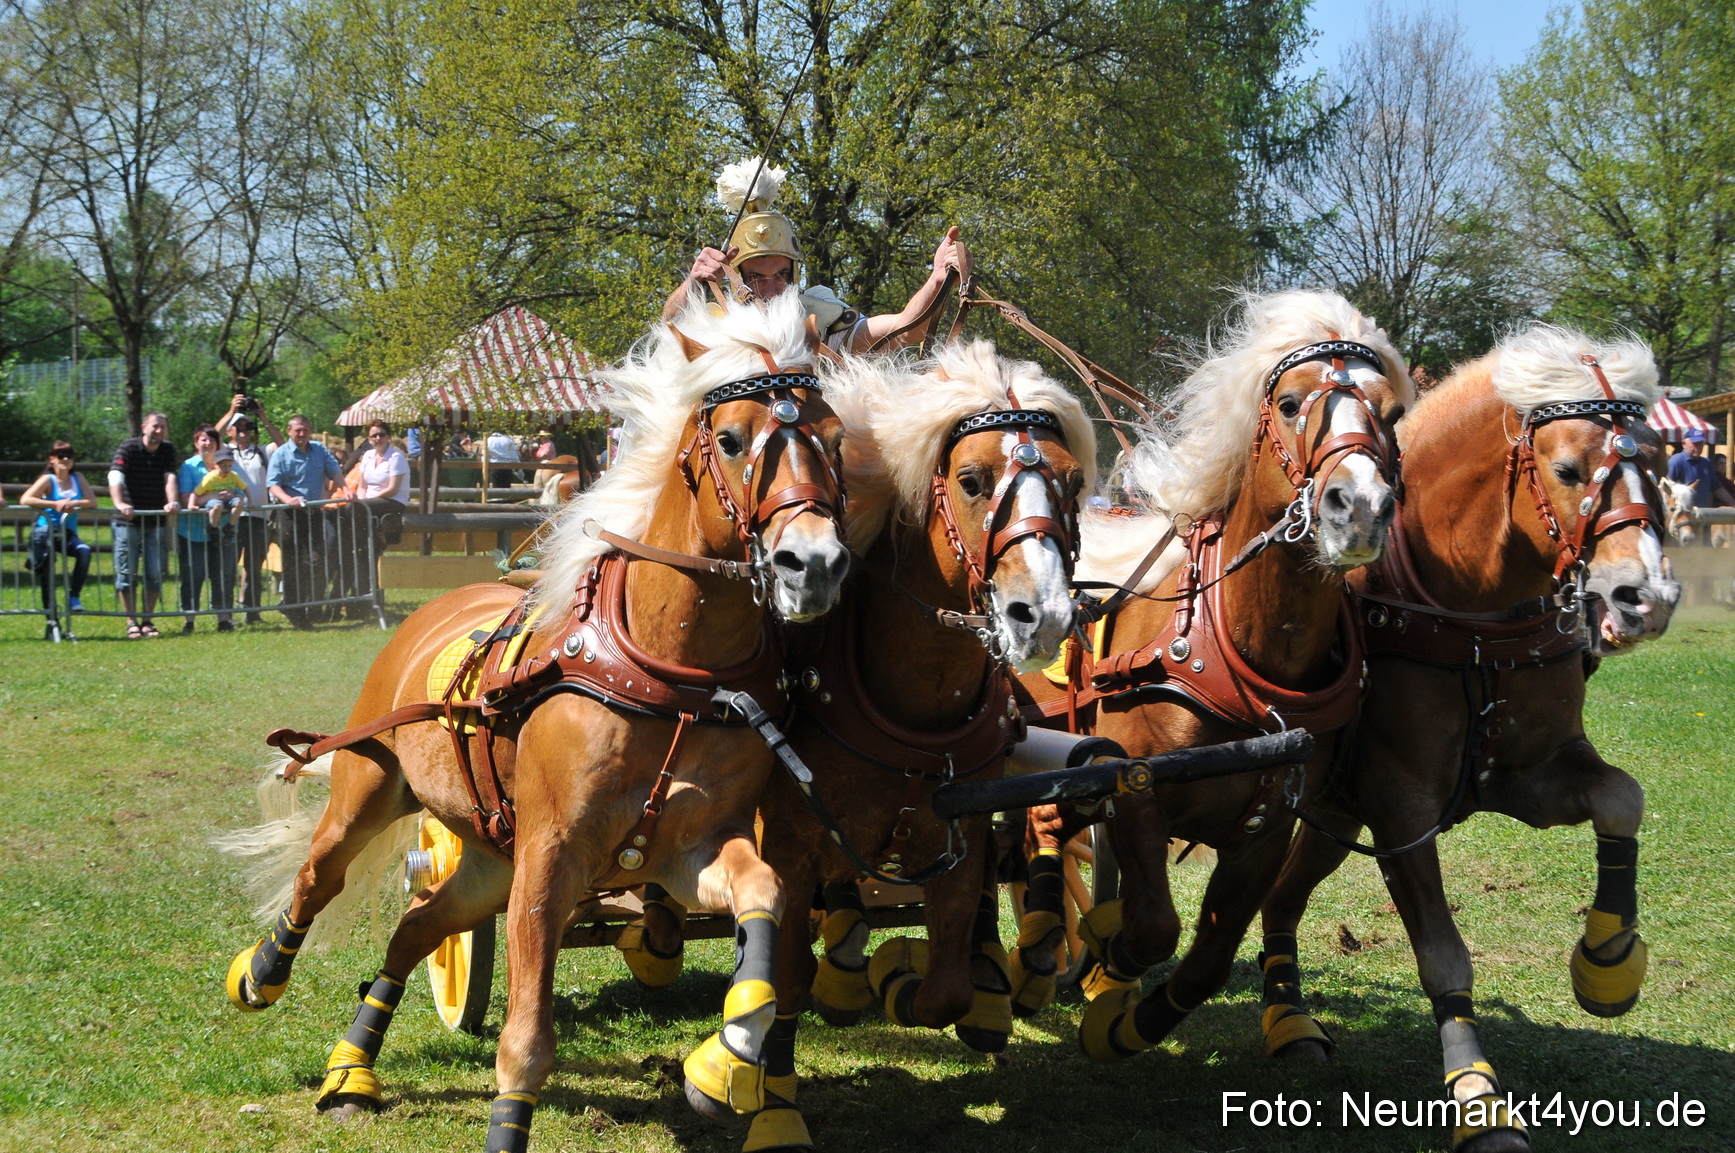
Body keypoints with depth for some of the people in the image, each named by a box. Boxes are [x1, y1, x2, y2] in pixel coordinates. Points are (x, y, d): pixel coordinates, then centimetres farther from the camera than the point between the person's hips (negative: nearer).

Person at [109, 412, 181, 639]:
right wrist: (119, 503, -36)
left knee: (154, 574, 3)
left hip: (156, 522, 3)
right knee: (127, 573, -1)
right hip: (128, 521, -3)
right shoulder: (129, 448, -5)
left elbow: (171, 477, -7)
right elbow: (115, 477, -18)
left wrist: (173, 502, -27)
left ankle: (147, 621, 12)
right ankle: (132, 622, 5)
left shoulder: (168, 451, 7)